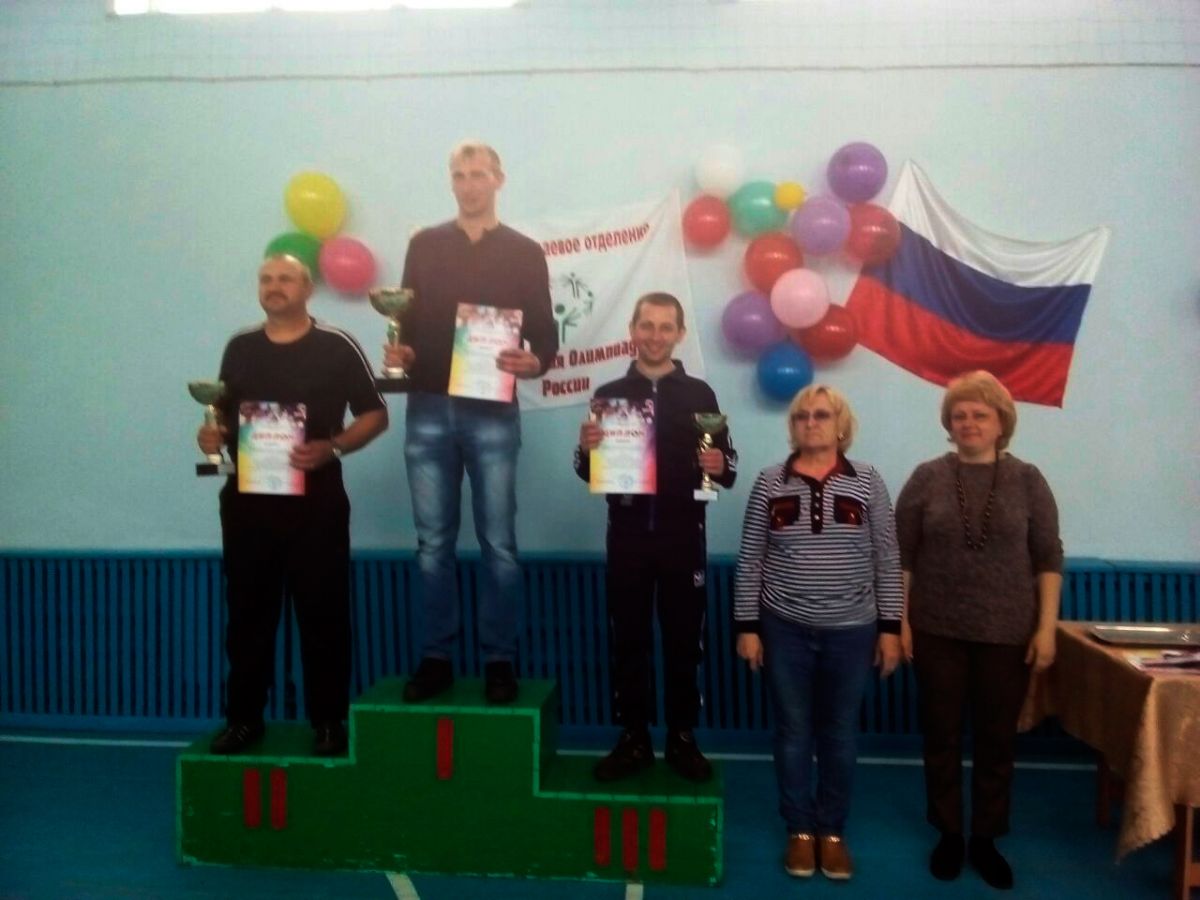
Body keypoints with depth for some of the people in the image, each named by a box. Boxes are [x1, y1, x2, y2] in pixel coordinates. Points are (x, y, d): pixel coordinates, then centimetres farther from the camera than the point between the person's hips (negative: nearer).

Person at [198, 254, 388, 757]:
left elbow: (375, 415, -2)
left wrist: (332, 447, -18)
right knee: (248, 611, 10)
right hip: (246, 498, 4)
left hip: (315, 498, -4)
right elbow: (224, 415, 19)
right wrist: (213, 434, -3)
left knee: (322, 612, 2)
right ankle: (243, 717, 24)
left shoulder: (337, 346, -3)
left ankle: (328, 721, 14)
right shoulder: (239, 348, 11)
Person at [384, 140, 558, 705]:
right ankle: (436, 657, 17)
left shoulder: (524, 252, 6)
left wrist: (534, 363, -18)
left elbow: (545, 333, 3)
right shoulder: (424, 246, 13)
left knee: (498, 542, 2)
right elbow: (406, 319, 13)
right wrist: (399, 351, -9)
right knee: (433, 542, 6)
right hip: (428, 410, 2)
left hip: (492, 413, -2)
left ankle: (499, 660, 13)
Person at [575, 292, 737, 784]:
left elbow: (729, 468, 4)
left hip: (684, 537, -1)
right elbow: (588, 473, 8)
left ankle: (682, 738, 23)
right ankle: (633, 739, 22)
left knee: (684, 641, 8)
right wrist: (586, 450, -14)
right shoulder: (609, 393, 7)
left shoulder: (700, 394, 3)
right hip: (627, 535, 1)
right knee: (629, 641, 9)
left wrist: (719, 467, -19)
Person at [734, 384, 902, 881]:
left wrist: (890, 627, -1)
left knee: (839, 734, 12)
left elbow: (887, 560, 1)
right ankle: (800, 829, 28)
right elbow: (750, 560, 0)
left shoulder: (868, 482, -1)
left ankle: (833, 831, 30)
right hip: (785, 628, 0)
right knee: (793, 731, 11)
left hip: (850, 630, 0)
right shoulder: (770, 482, -2)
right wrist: (747, 626, -3)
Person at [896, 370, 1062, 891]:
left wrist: (1047, 627, -4)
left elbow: (1048, 558, 1)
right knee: (941, 736, 10)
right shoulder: (927, 477, -1)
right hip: (938, 631, 0)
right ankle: (948, 834, 28)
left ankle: (985, 839, 28)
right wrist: (900, 619, -4)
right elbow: (902, 556, 0)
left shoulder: (1026, 480, 0)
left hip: (1008, 633, 1)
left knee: (998, 739, 10)